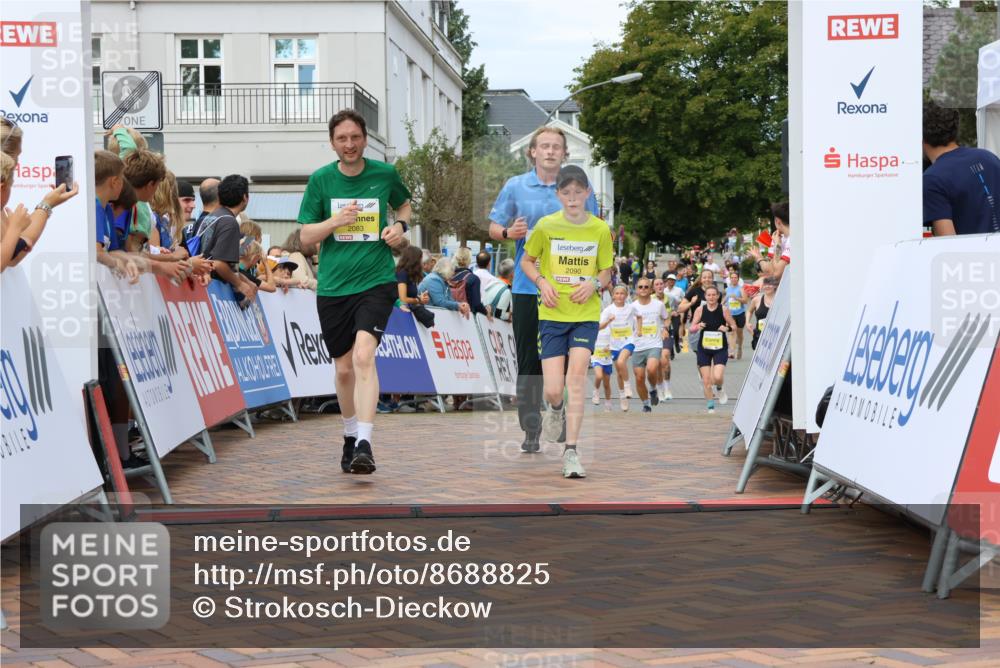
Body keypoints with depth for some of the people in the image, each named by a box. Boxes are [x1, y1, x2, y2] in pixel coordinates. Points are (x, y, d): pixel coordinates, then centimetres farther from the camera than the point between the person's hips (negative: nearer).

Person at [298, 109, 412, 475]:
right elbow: (306, 236, 3)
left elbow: (403, 204, 22)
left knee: (364, 356, -22)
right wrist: (335, 221, -16)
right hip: (332, 286, 2)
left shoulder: (385, 173, 1)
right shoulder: (320, 179, 1)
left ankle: (365, 444, -26)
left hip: (377, 281, -2)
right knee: (344, 368, 11)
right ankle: (350, 436, 33)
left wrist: (400, 226, 0)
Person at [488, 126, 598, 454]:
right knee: (529, 360, 1)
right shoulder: (515, 186, 5)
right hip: (528, 287, 0)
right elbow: (493, 227, 10)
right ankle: (530, 430, 8)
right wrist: (508, 232, -13)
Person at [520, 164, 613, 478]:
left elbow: (607, 271, 11)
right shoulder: (545, 226, -3)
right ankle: (556, 409, 35)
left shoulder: (600, 229, -1)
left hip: (586, 315, 0)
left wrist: (595, 283, -11)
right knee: (553, 390, -4)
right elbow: (526, 261, 10)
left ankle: (571, 451, -12)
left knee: (576, 374, -18)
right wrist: (542, 282, -9)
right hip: (552, 314, 0)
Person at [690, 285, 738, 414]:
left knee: (718, 377, -18)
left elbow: (733, 326, 2)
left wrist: (727, 328, -19)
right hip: (704, 348, 2)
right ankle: (710, 406, 19)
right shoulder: (700, 309, -3)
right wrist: (698, 327, -20)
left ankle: (719, 389, 19)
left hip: (720, 348, -1)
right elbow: (692, 328, 2)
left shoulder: (724, 309, -6)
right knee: (706, 380, 1)